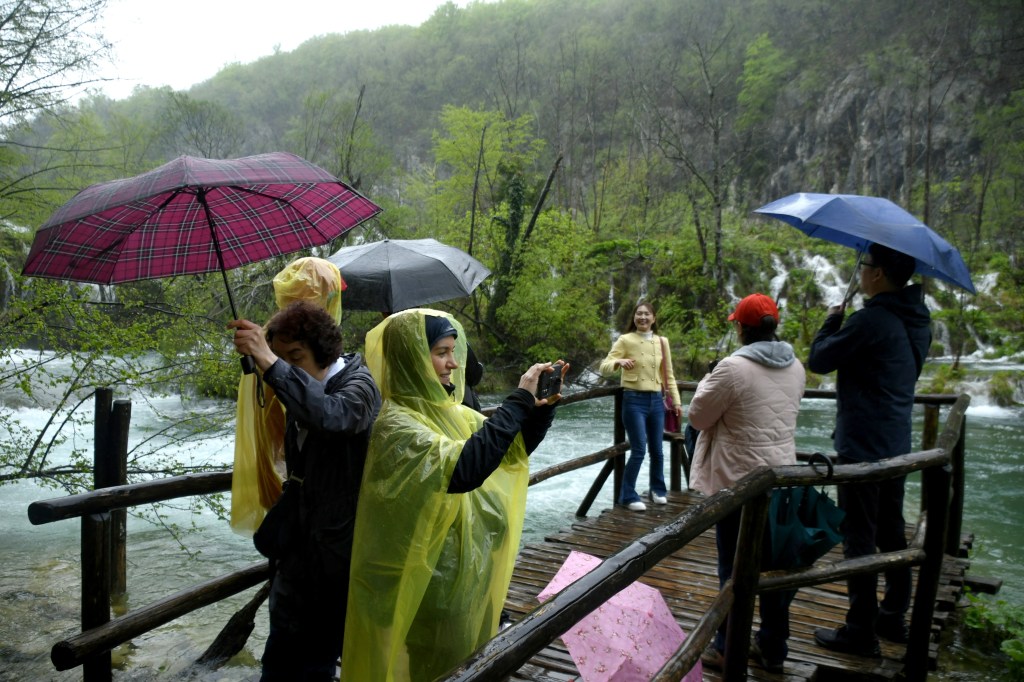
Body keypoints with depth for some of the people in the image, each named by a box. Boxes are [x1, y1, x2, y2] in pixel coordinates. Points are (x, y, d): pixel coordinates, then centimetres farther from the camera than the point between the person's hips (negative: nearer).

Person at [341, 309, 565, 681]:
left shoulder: (451, 410, 3)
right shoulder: (396, 422, -22)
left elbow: (513, 449, 10)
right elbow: (462, 470, -37)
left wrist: (542, 407, -8)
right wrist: (519, 401, -33)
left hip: (469, 568, 8)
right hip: (430, 579, -8)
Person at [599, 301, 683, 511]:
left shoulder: (662, 342, 8)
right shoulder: (625, 340, -4)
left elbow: (669, 375, 14)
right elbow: (604, 367, -11)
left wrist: (676, 401, 10)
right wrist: (619, 362, -31)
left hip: (656, 400, 4)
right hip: (634, 401, -4)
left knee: (656, 449, 10)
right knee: (639, 450, -7)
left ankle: (657, 490, 30)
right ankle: (628, 496, 6)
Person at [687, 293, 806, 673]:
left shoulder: (733, 367, -19)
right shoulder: (795, 367, 4)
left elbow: (698, 416, -9)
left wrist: (706, 384, 7)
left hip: (739, 483, -6)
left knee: (735, 569, 6)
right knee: (774, 565, 16)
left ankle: (729, 649, 20)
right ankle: (773, 648, 29)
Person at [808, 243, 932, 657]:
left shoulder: (872, 320, -21)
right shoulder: (917, 321, 8)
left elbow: (819, 360, -13)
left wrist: (832, 320, 3)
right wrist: (843, 326, 15)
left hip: (862, 448, -9)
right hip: (896, 445, 9)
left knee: (859, 539, 1)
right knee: (891, 534, 19)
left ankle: (861, 632, 10)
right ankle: (894, 617, 33)